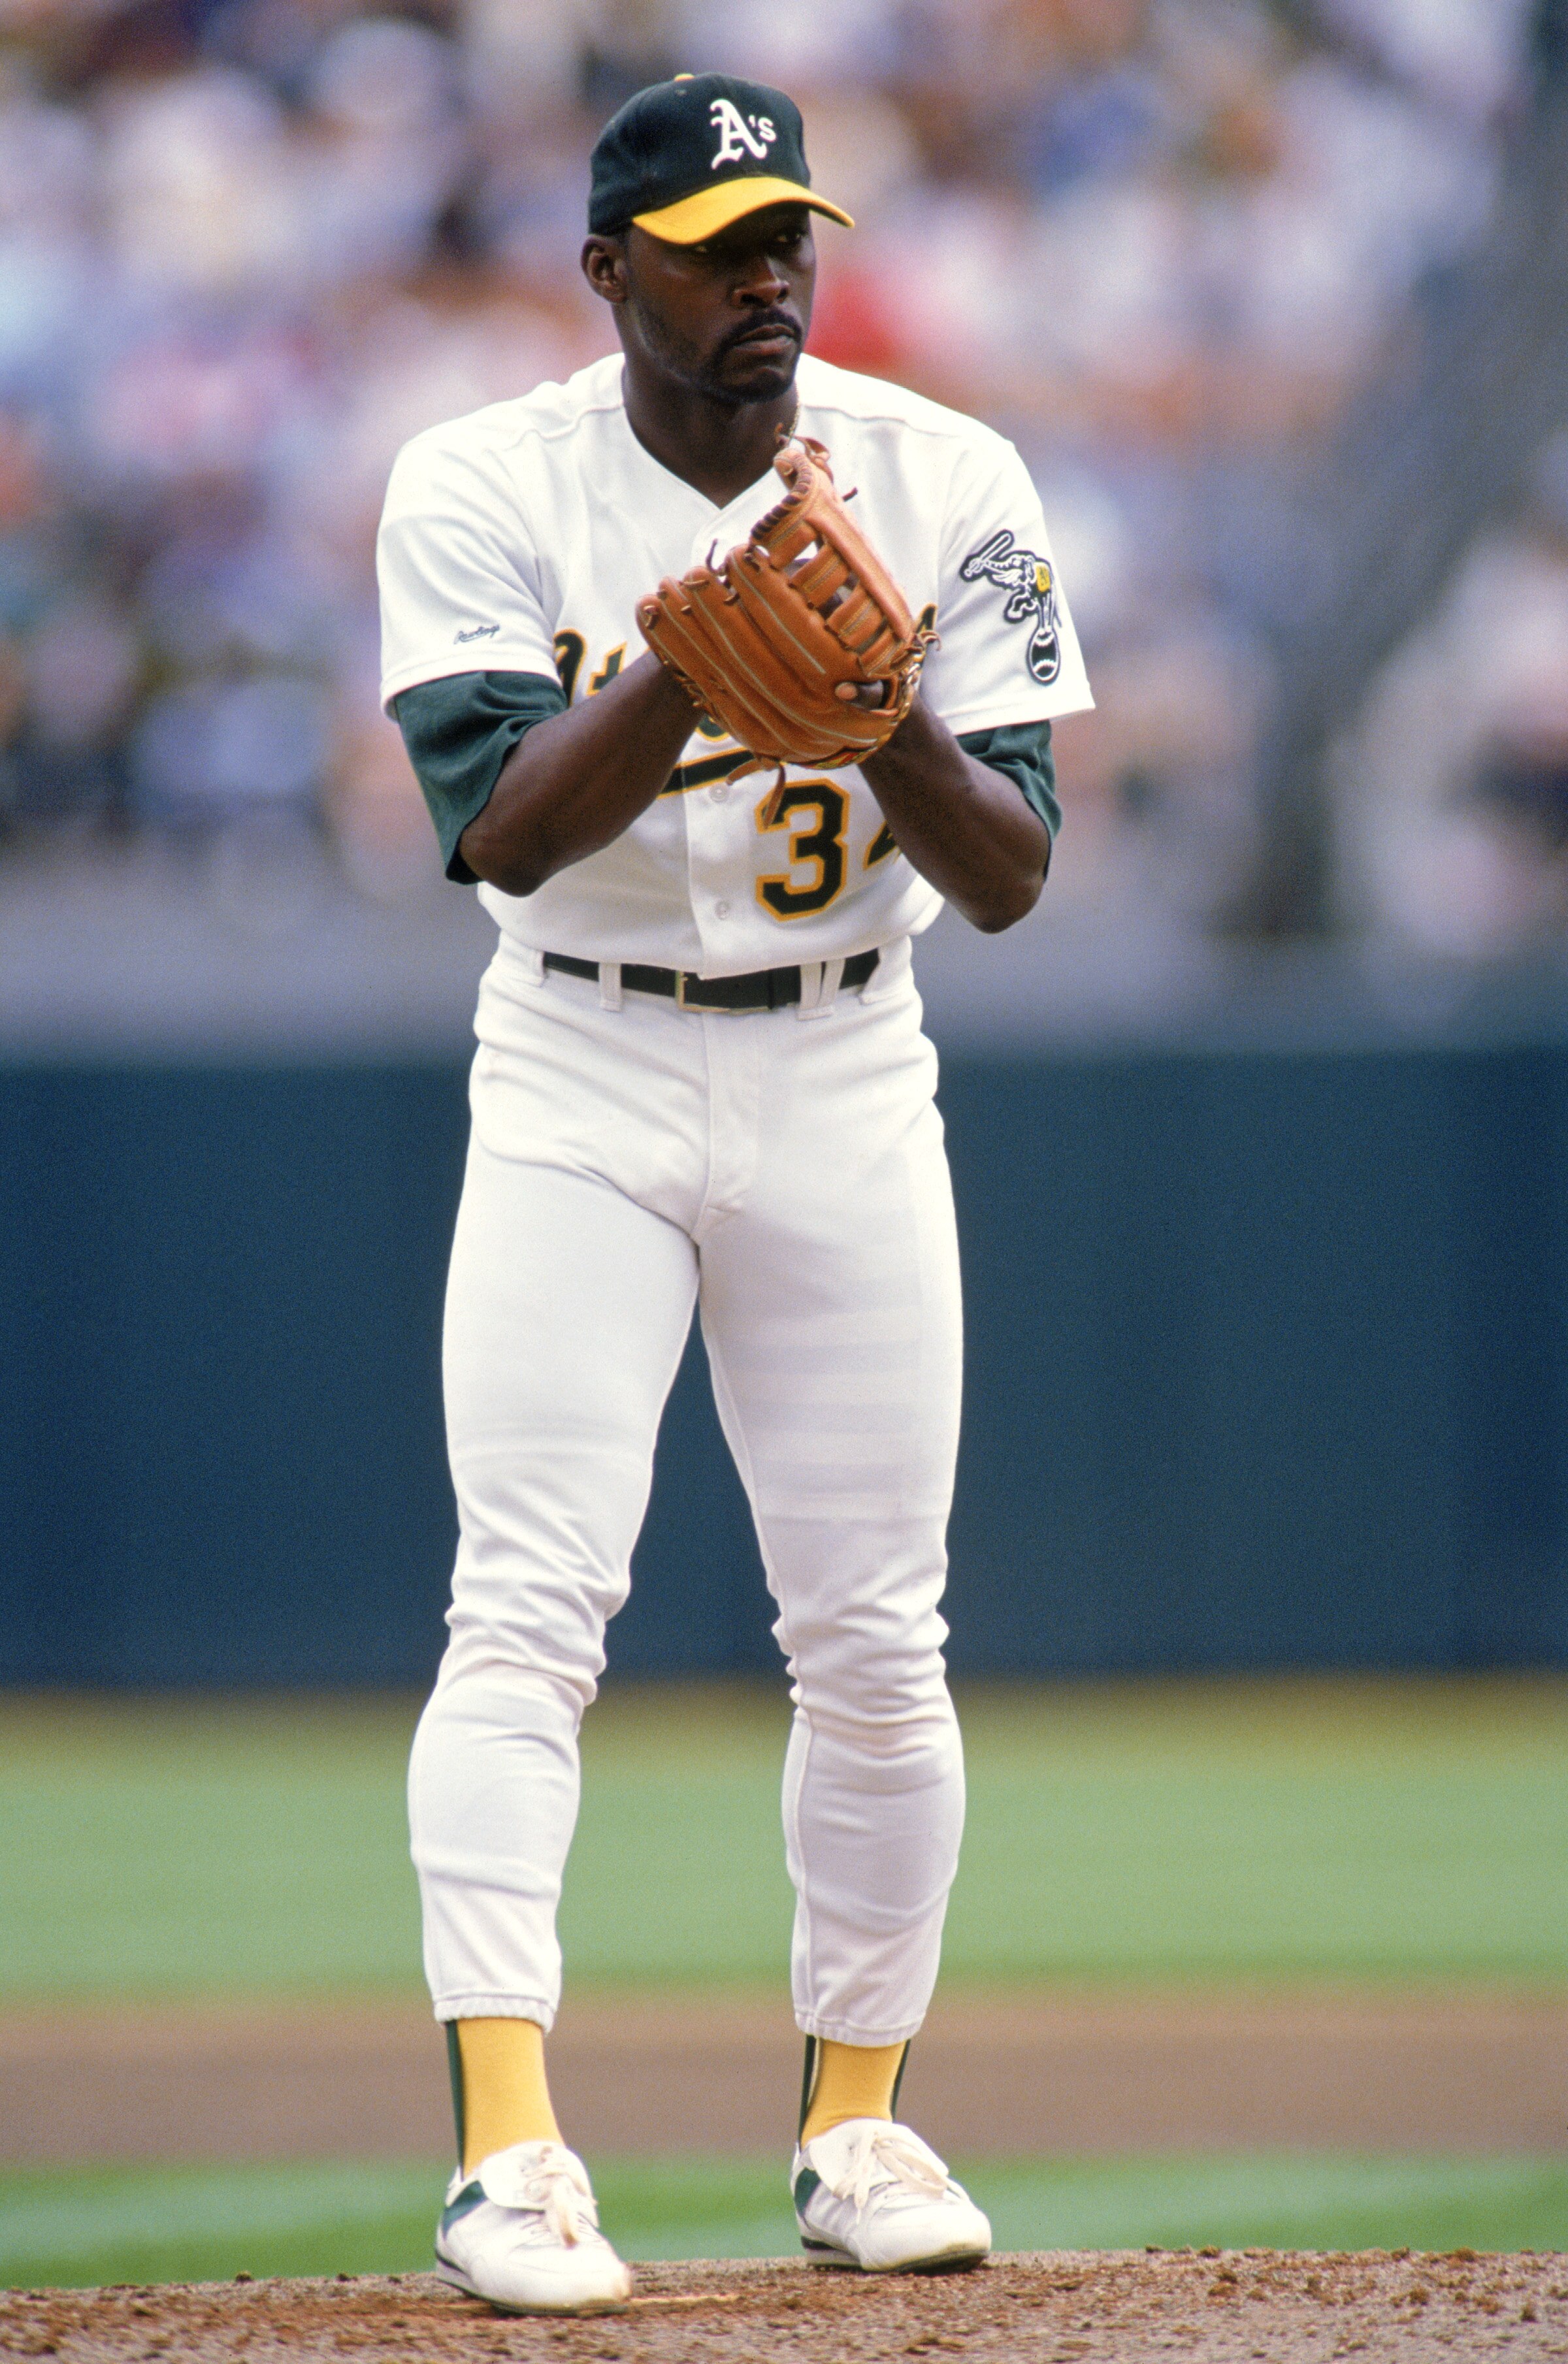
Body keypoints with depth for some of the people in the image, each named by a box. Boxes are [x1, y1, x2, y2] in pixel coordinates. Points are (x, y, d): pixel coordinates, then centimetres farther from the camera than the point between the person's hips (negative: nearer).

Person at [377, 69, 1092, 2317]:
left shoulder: (943, 486, -5)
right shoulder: (484, 491, -9)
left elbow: (1013, 874, -8)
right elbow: (505, 829, -20)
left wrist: (885, 712, -27)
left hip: (844, 1082, 2)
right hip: (579, 1081, -2)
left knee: (877, 1640, 2)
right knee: (531, 1609, -14)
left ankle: (857, 2122, 17)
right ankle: (508, 2150, -21)